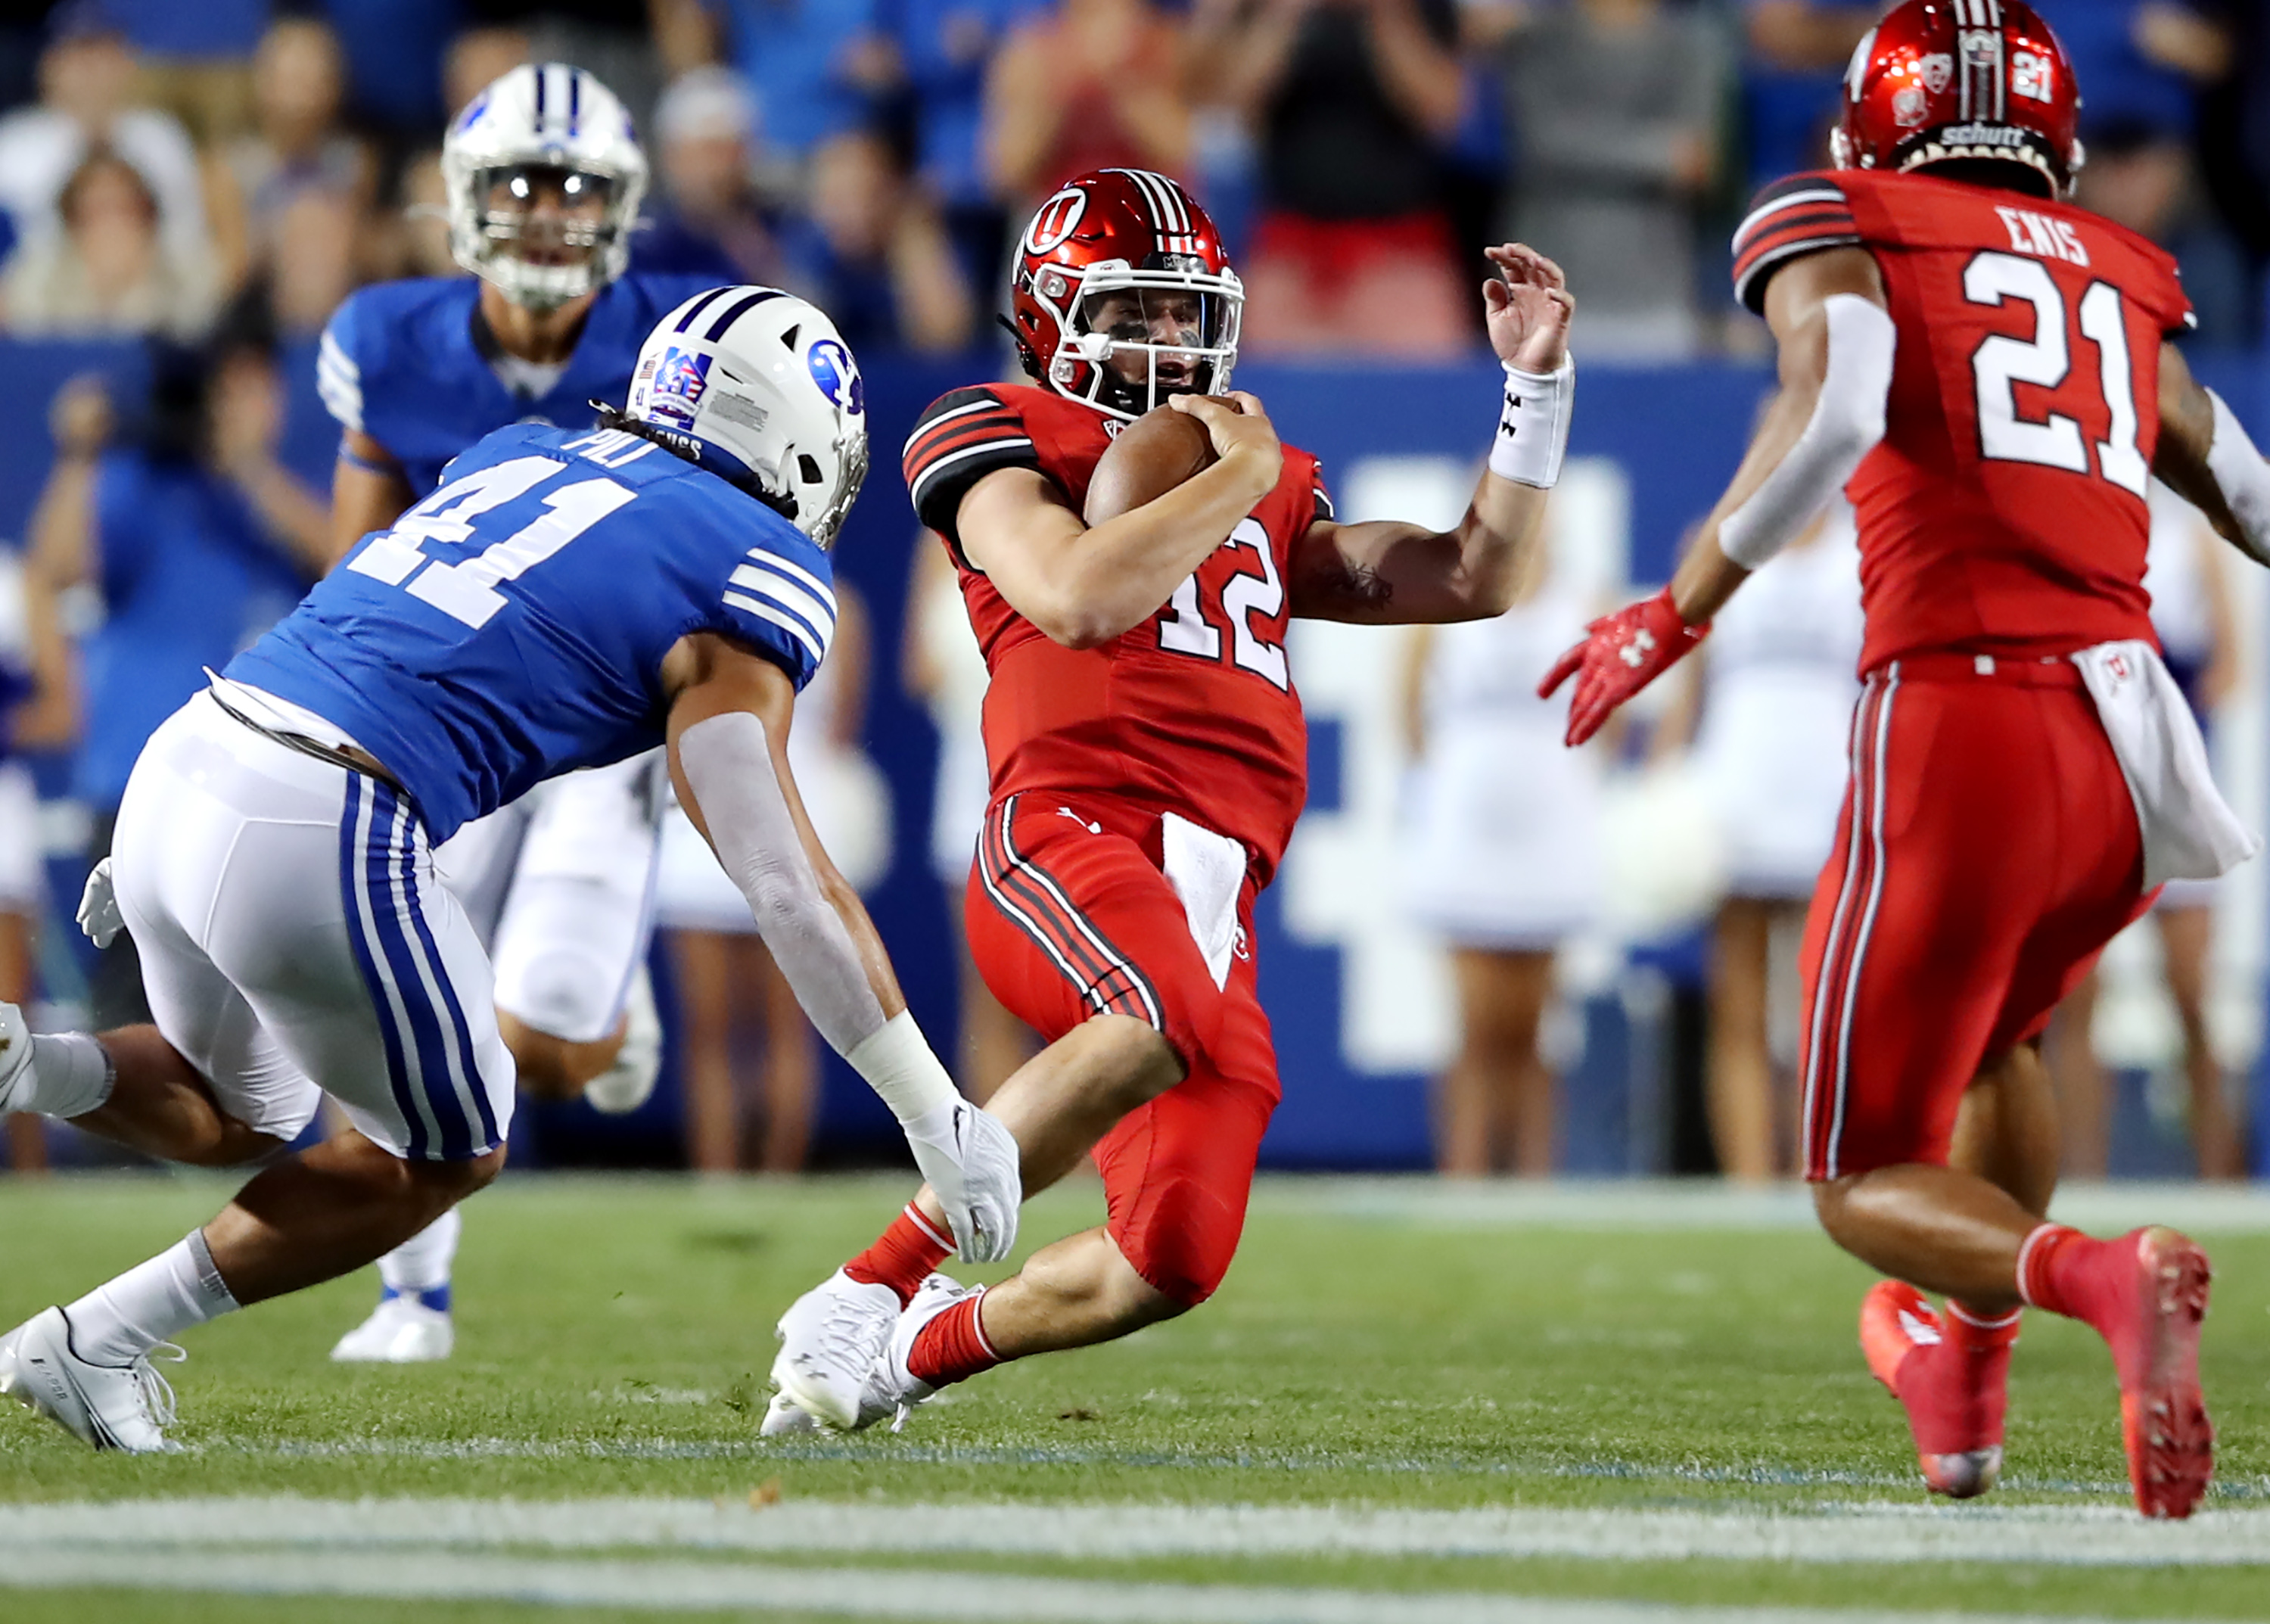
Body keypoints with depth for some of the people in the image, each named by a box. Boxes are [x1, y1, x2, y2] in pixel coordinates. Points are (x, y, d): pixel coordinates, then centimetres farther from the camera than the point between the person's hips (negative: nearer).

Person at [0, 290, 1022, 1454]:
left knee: (235, 1120, 30)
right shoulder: (743, 582, 0)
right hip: (319, 841, -7)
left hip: (184, 759, 7)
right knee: (445, 1159, 17)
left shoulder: (512, 456, 22)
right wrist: (938, 1117, 1)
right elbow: (790, 889, -4)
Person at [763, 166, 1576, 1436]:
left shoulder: (1271, 495, 31)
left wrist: (1538, 386, 22)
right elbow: (1080, 599, -8)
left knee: (1174, 1262, -4)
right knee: (1160, 1024, -40)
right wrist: (1236, 478, 3)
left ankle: (918, 1347, 22)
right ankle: (866, 1292, -27)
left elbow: (1476, 581, 30)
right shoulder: (1003, 438, 11)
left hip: (1213, 899, 7)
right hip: (1073, 831, -7)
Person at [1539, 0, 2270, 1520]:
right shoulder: (2124, 286, 20)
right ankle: (1966, 1370, 41)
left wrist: (1676, 614, -8)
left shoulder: (1840, 230, 7)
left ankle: (2097, 1278, -25)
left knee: (1870, 1181, 4)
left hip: (1960, 725, -5)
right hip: (2128, 752, 5)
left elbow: (1836, 406, -14)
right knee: (1998, 1029, 37)